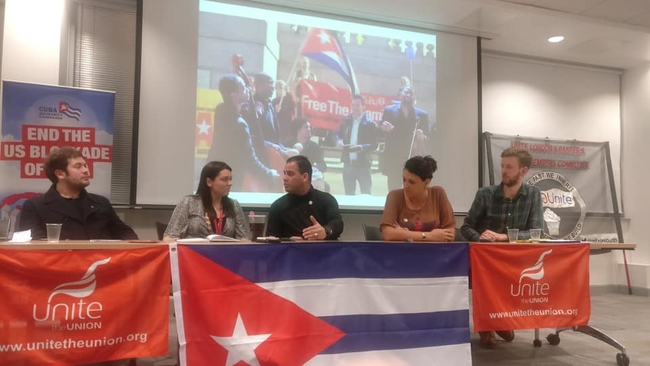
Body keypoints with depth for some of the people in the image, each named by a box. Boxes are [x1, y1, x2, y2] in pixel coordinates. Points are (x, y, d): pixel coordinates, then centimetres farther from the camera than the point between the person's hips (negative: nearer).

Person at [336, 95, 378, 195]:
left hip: (363, 164, -4)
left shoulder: (370, 123, -6)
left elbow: (374, 145, -9)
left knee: (366, 195, 2)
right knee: (348, 194, 13)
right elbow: (338, 134, 17)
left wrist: (361, 147, -27)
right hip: (348, 163, 4)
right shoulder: (346, 121, 7)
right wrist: (338, 140, -7)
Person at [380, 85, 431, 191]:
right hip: (393, 162, 0)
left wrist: (421, 137, -17)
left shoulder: (422, 115, 6)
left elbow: (428, 141, 6)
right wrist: (384, 129, -14)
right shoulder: (389, 110, 7)